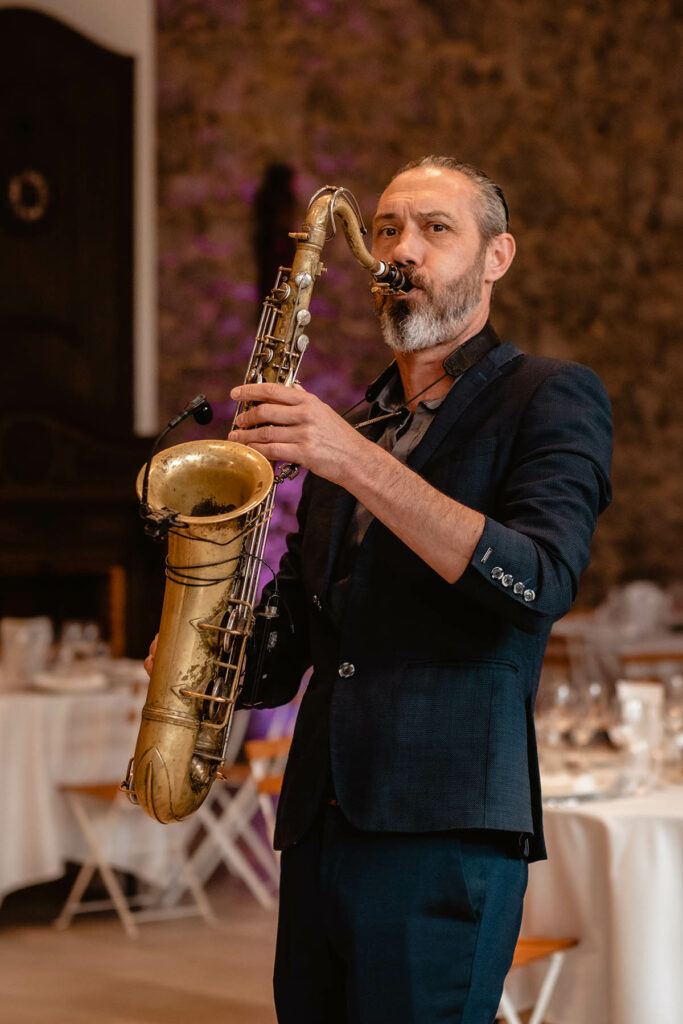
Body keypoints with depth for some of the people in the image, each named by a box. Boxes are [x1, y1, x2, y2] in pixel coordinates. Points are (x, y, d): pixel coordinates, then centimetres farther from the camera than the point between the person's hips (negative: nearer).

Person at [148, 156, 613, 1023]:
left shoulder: (550, 399, 2)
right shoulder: (344, 425, 20)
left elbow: (540, 584, -16)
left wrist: (360, 464, -20)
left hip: (445, 829, -6)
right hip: (319, 827, 6)